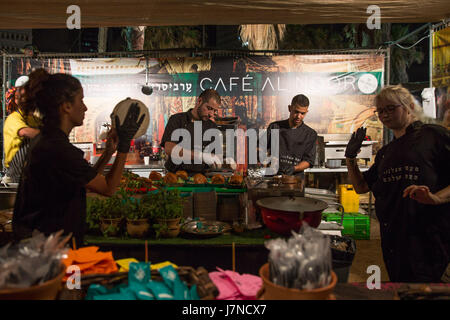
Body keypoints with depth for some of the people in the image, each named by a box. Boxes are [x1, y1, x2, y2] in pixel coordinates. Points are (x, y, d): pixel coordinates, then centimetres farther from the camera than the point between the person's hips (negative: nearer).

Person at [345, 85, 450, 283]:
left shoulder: (434, 135, -2)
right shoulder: (385, 152, 18)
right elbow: (361, 186, 21)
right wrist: (350, 157, 9)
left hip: (427, 236, -6)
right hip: (392, 237, 7)